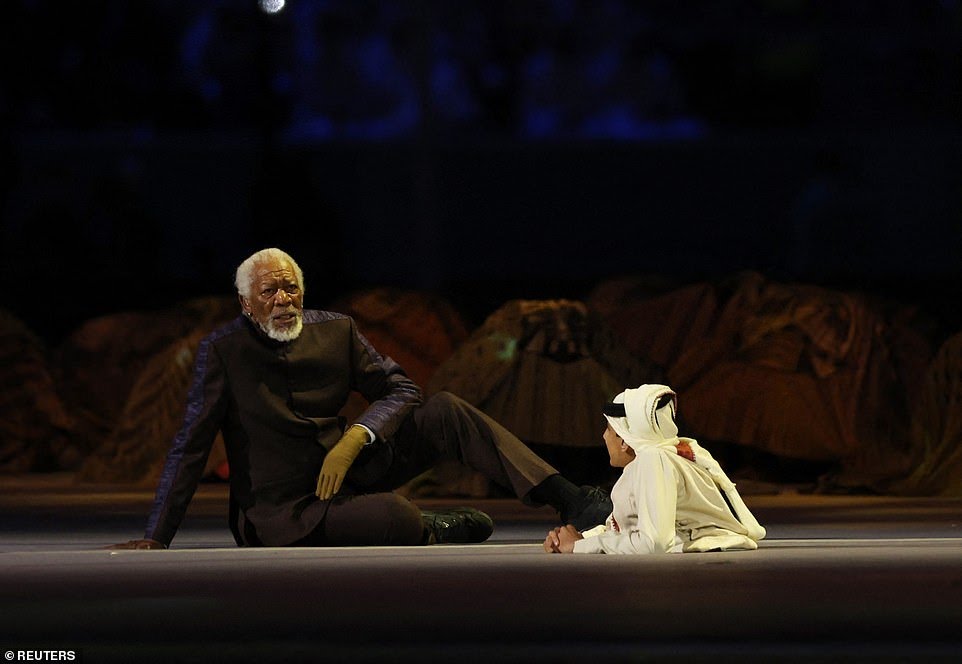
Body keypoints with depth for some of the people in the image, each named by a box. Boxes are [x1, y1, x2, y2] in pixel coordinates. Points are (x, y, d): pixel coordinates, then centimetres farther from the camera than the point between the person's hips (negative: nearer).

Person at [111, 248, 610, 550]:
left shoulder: (335, 331, 1)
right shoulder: (222, 352, -12)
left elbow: (401, 390, 5)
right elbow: (190, 448, -12)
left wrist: (353, 440, -15)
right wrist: (156, 539, -15)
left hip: (345, 471, 6)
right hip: (282, 511, -6)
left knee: (444, 412, -11)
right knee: (397, 517, -34)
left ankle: (567, 499, -13)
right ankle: (436, 532, 2)